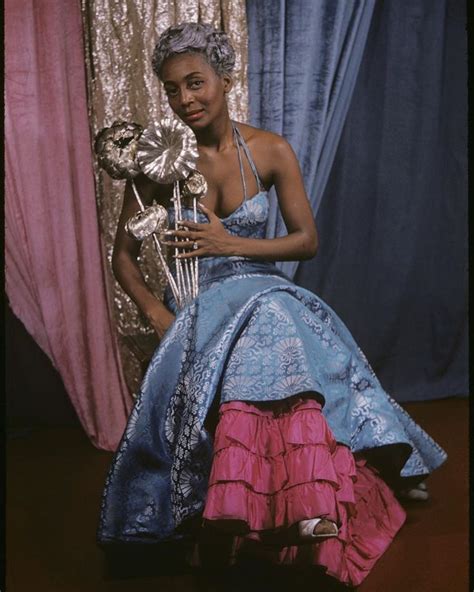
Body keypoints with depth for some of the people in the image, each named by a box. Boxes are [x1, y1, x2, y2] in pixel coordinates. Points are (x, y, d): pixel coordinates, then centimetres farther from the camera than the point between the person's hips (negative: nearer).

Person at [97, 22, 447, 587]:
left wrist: (232, 244, -11)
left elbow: (307, 240, 2)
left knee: (272, 326, -33)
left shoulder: (271, 151, 0)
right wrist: (156, 311, -14)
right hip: (195, 306, -1)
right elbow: (124, 255, 4)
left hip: (261, 291, 1)